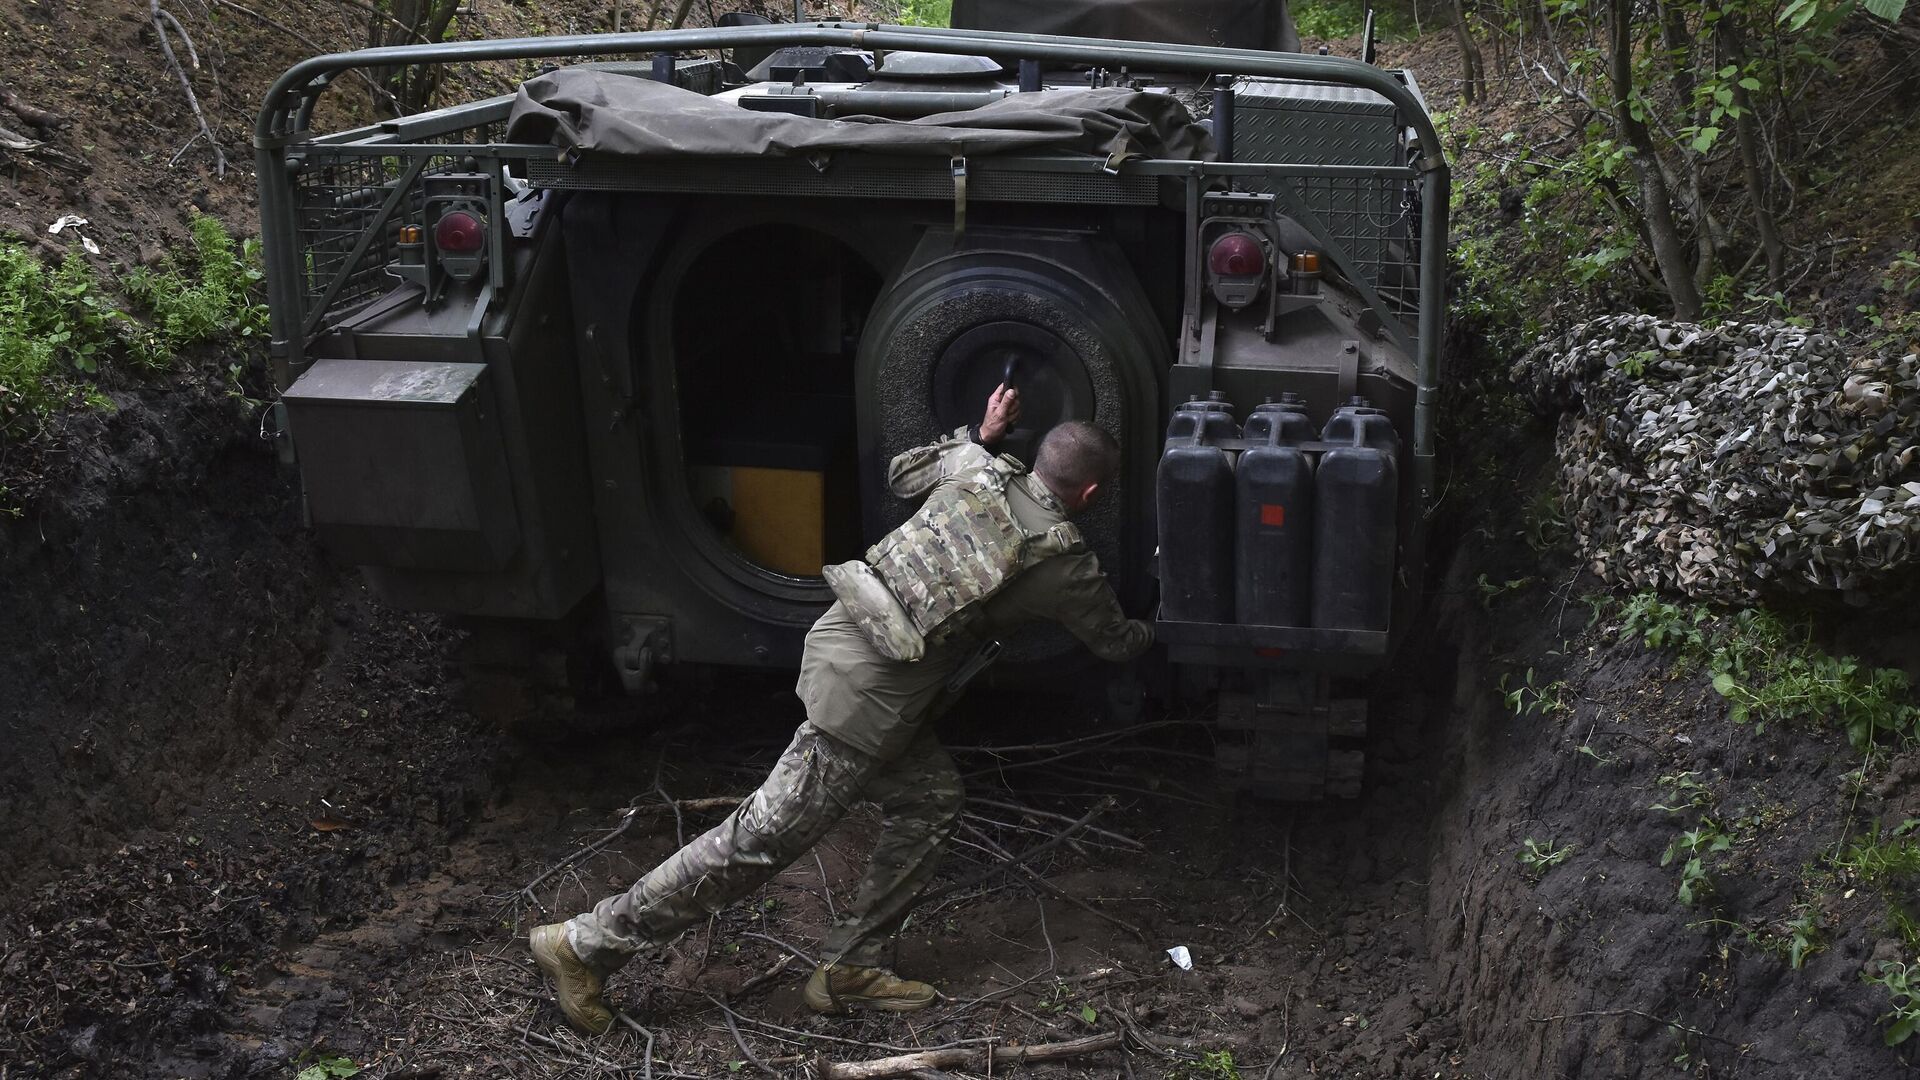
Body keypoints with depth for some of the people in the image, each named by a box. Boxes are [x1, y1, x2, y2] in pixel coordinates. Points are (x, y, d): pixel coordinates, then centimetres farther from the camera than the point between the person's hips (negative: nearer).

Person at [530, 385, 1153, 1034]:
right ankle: (587, 945, 5)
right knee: (766, 838, -1)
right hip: (867, 695, -9)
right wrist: (1153, 633, 36)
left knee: (932, 800, 17)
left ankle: (847, 969, 21)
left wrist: (979, 435, 37)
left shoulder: (977, 468, 9)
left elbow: (902, 474, 31)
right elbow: (1116, 642, 15)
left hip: (839, 635, 9)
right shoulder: (1064, 564, -4)